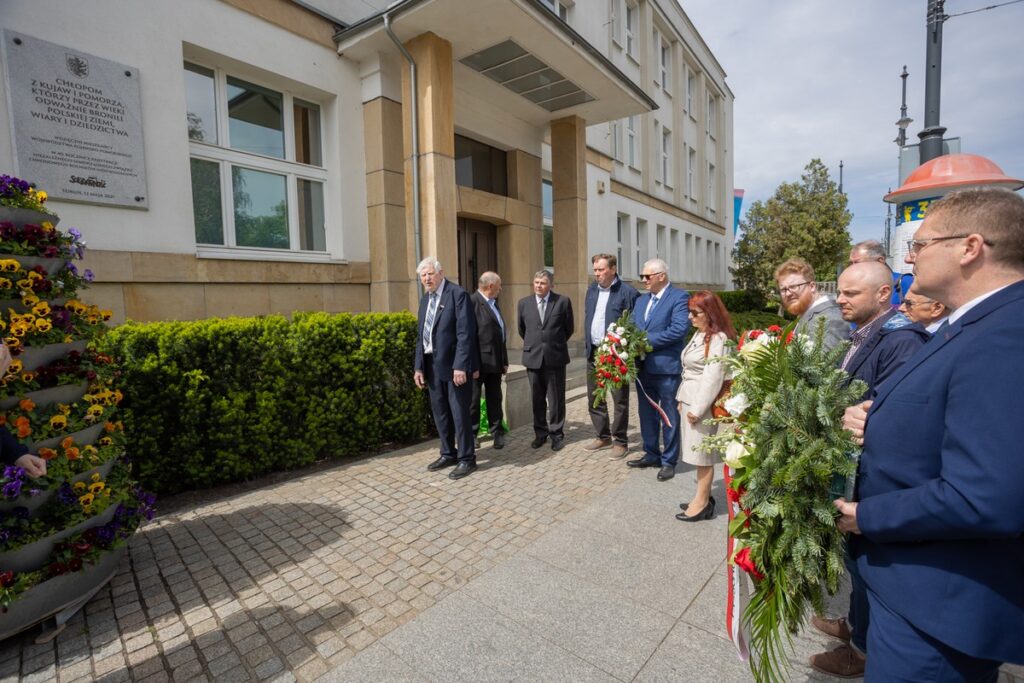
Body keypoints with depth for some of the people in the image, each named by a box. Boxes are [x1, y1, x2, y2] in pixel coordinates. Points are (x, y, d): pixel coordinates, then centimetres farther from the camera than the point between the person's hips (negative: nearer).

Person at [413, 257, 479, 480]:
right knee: (440, 412, 15)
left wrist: (460, 366, -22)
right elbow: (420, 335, 14)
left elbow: (465, 333, -17)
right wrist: (419, 366, 9)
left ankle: (466, 459, 13)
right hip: (432, 365, 8)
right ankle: (448, 454, 31)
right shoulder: (425, 299, 13)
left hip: (454, 364, -7)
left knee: (459, 413, 0)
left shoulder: (458, 294, -11)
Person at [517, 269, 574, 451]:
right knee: (537, 399, 10)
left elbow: (569, 328, 7)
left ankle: (557, 434, 18)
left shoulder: (563, 301, -3)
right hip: (533, 357, 2)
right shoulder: (524, 303, 5)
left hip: (555, 357, -2)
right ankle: (540, 433, 23)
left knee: (556, 399, 6)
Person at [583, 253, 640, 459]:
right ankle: (602, 436, 30)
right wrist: (587, 344, 12)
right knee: (594, 397, 15)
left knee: (619, 399, 4)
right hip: (593, 352, 7)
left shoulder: (627, 292, -10)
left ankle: (620, 441, 18)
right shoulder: (592, 289, 10)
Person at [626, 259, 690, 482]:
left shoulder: (679, 297, -9)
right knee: (647, 414, 16)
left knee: (669, 416, 6)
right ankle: (651, 454, 31)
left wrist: (647, 341, -18)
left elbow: (679, 329, -21)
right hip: (643, 367, 7)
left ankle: (669, 461, 19)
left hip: (667, 367, -7)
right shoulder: (641, 300, 14)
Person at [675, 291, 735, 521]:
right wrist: (683, 398, 16)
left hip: (702, 403, -9)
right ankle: (703, 496, 24)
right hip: (691, 400, 9)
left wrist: (697, 408, -20)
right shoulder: (699, 334, 13)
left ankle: (702, 503, 10)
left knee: (703, 453, 0)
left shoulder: (718, 339, -15)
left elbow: (712, 377, -20)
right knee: (699, 452, 14)